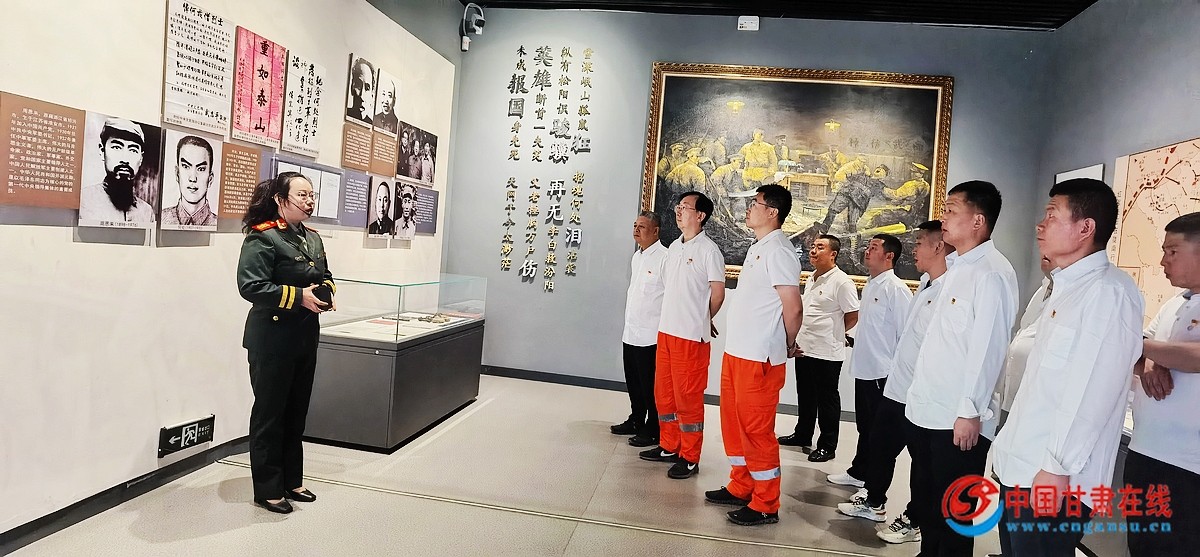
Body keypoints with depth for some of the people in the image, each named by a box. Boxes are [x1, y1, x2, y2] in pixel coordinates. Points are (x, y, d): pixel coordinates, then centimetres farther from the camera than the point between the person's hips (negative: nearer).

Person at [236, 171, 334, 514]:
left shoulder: (313, 238, 10)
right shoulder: (262, 238, -14)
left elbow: (326, 275, 22)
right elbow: (251, 286, -22)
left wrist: (326, 291, 0)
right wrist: (299, 296, -24)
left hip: (306, 337, 8)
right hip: (271, 339, -8)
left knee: (297, 411, 16)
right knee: (270, 413, 4)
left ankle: (291, 481, 30)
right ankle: (267, 489, 17)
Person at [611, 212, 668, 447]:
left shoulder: (664, 257, -16)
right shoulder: (637, 256, 13)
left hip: (651, 336, -9)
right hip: (631, 333, 9)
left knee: (650, 386, 2)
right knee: (633, 383, 19)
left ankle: (652, 431, 14)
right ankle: (636, 421, 34)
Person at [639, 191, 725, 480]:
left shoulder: (708, 249, -10)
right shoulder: (674, 247, 12)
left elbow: (718, 293, -6)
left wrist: (702, 320, 7)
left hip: (691, 336, -8)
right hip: (666, 330, 8)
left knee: (688, 397, 0)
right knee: (664, 392, 15)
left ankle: (689, 458, 11)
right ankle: (668, 447, 30)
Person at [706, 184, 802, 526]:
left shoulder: (778, 250, -14)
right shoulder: (757, 248, 15)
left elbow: (793, 308, -16)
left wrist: (786, 346, -1)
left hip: (759, 358, -9)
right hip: (736, 352, 9)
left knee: (757, 429, 0)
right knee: (733, 421, 17)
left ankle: (765, 505, 13)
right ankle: (740, 488, 31)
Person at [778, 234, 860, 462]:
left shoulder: (841, 282, -15)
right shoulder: (810, 279, 12)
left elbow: (853, 317, -12)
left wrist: (833, 335, 1)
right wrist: (801, 338, 15)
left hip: (827, 353, -8)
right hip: (804, 349, 8)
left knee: (827, 400, 4)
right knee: (805, 396, 19)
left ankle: (827, 446, 16)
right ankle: (802, 435, 34)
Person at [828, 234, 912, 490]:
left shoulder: (896, 289, -15)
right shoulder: (869, 285, 12)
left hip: (883, 373, -8)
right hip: (864, 369, 8)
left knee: (879, 431, 1)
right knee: (864, 426, 20)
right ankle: (859, 473, 35)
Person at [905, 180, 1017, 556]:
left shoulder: (992, 273, -15)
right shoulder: (958, 268, 14)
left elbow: (987, 347, -19)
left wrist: (970, 412, -19)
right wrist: (919, 390, 15)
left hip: (958, 418, -9)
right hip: (927, 410, 9)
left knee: (953, 511, 7)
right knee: (927, 501, 19)